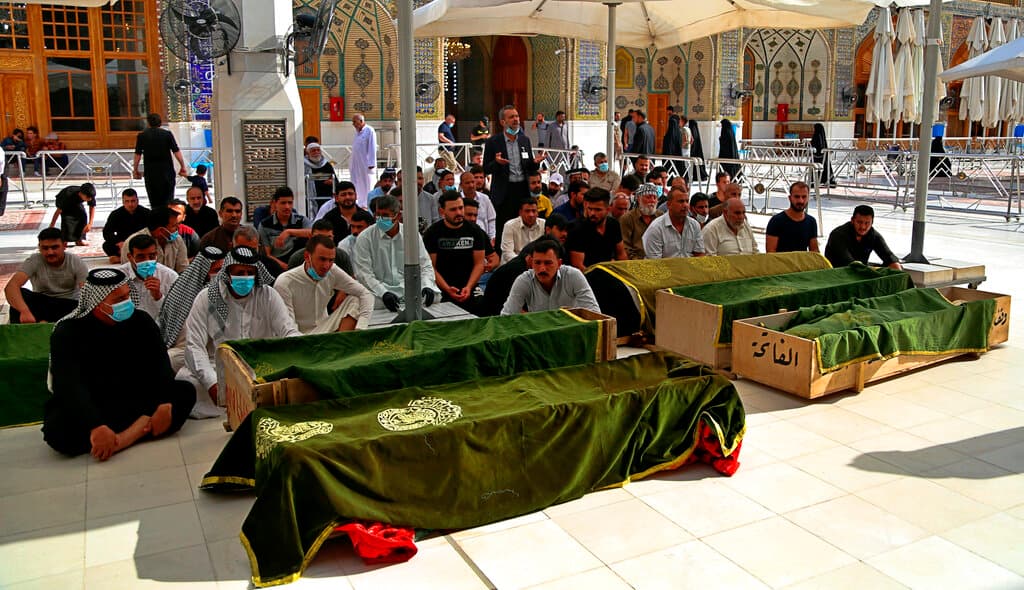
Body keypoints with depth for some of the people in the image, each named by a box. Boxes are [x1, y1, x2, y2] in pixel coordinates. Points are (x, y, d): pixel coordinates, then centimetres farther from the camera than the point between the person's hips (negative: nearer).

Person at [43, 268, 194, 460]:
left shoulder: (140, 321, -3)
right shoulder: (68, 332, -15)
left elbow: (160, 367, -11)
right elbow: (68, 386, -29)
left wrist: (165, 403, -31)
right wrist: (96, 427, -45)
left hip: (132, 404, 4)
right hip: (85, 411, -4)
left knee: (184, 391, -20)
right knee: (57, 430, -37)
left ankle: (119, 441, -36)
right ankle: (144, 426, -31)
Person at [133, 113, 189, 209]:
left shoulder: (142, 136, 2)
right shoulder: (167, 134, 0)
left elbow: (138, 154, 2)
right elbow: (176, 151, -5)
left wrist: (135, 170, 11)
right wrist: (183, 167, 1)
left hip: (150, 172, 0)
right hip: (167, 171, 0)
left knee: (154, 201, 7)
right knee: (168, 199, 6)